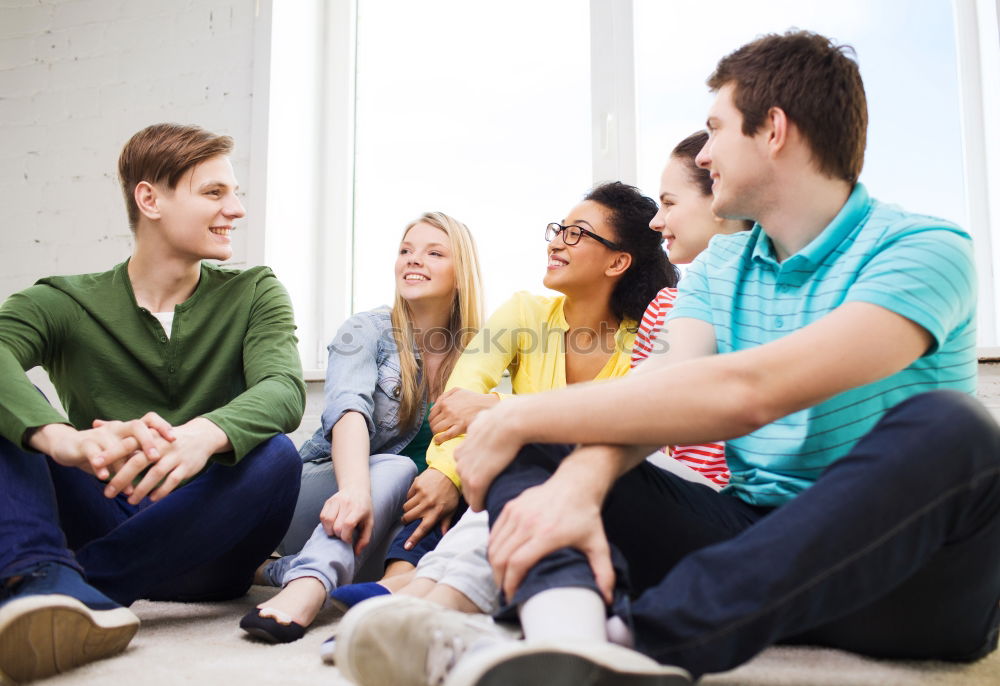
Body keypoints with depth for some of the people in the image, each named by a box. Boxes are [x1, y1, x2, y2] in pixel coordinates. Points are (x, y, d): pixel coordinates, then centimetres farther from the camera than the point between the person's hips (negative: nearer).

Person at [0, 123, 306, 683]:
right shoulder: (66, 304, 4)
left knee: (275, 456, -29)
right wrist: (63, 439, -41)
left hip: (194, 552, 0)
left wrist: (203, 435, -38)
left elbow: (284, 390, -15)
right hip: (92, 524, 1)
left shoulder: (254, 295, 6)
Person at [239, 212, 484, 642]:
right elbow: (349, 410, -24)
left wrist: (453, 475, -35)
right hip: (326, 491, -2)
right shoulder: (368, 331, -4)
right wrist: (355, 490, -45)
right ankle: (310, 583, -48)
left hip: (401, 522, 3)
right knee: (397, 467, -32)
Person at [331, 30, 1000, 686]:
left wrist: (519, 415, -22)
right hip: (753, 536, 5)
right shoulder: (716, 269, 10)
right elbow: (658, 393, -8)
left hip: (897, 570, -4)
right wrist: (581, 479, -31)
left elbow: (744, 392, -26)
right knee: (535, 448, -9)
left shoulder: (924, 251, -12)